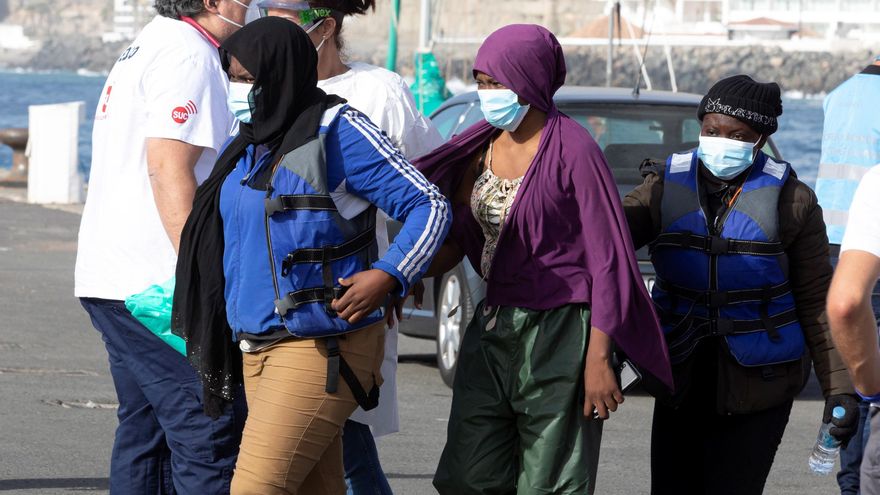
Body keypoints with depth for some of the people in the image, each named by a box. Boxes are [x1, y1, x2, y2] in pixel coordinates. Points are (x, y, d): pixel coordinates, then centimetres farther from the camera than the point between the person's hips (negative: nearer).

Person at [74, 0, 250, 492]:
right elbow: (168, 169, -20)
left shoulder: (149, 47, 21)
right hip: (155, 281, -10)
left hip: (115, 278, 10)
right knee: (208, 432, -12)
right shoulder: (189, 55, -11)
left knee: (146, 429, 12)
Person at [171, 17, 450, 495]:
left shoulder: (337, 132, -10)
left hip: (322, 348, -8)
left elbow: (429, 206, -9)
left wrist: (387, 276, -22)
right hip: (258, 348, 8)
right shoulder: (248, 146, 13)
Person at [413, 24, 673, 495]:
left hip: (558, 332, -7)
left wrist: (598, 358, -17)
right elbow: (459, 238, 16)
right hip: (493, 328, 7)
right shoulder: (483, 147, 8)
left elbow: (607, 260, -13)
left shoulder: (572, 150, -12)